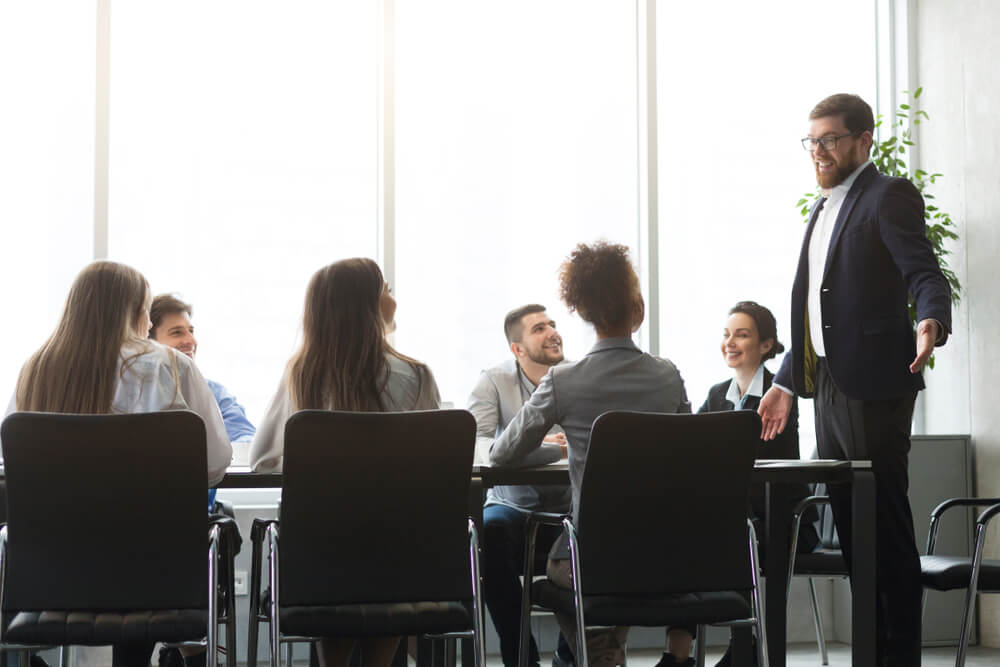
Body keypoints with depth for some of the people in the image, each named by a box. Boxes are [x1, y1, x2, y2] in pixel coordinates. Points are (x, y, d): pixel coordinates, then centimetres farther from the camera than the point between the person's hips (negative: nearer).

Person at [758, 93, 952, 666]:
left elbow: (925, 274, -17)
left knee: (886, 523, -5)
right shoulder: (824, 210, 20)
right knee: (849, 523, 11)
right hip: (828, 384, 9)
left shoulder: (889, 197, -5)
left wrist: (932, 322, -38)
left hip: (874, 383, -9)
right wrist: (788, 382, 22)